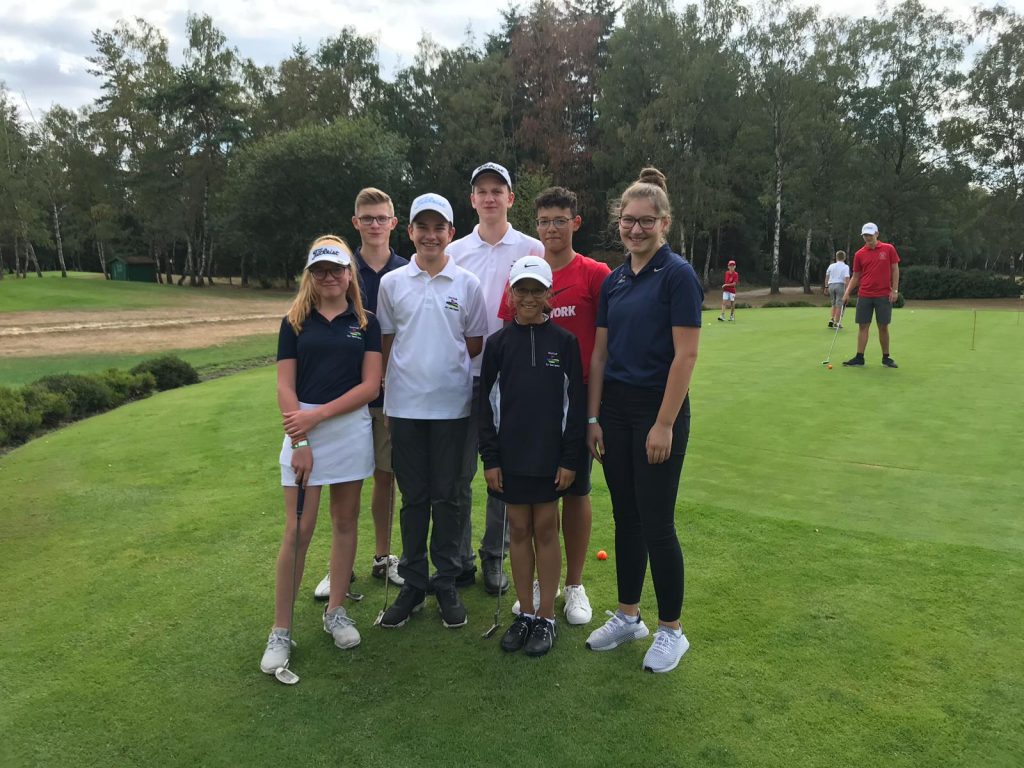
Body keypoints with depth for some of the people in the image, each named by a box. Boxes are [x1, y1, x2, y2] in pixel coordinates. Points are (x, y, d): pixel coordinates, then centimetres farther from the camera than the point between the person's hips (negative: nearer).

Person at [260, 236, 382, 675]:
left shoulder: (366, 324, 5)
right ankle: (280, 631, 7)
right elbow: (285, 388, -1)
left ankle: (336, 612, 25)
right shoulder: (295, 323, 5)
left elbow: (370, 386, -3)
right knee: (298, 531, -2)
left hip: (352, 429, 1)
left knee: (345, 522, 9)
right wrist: (298, 442, -10)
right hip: (304, 431, -1)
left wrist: (318, 414, -12)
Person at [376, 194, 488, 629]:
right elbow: (385, 344, 8)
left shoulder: (467, 284, 2)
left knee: (446, 497, 7)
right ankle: (412, 585, 22)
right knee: (413, 498, 10)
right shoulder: (392, 283, 5)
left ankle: (447, 585, 20)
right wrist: (386, 393, 2)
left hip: (451, 406, -1)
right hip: (404, 406, 1)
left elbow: (476, 344, 7)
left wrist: (445, 362, -4)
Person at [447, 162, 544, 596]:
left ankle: (494, 557, 23)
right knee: (457, 473, 5)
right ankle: (459, 559, 20)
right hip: (462, 376, 2)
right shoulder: (455, 252, 8)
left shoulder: (532, 250, 2)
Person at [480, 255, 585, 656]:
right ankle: (525, 613, 23)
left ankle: (546, 617, 19)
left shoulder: (565, 342, -2)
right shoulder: (498, 343, 1)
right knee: (519, 531, 10)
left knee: (546, 531, 7)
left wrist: (570, 458, -5)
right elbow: (487, 404, 2)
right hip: (510, 455, 2)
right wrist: (490, 458, -2)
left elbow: (575, 402, -1)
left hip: (550, 454, -1)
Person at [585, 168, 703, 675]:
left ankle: (671, 631, 18)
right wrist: (593, 417, 6)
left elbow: (686, 354, -14)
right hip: (615, 409, 6)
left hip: (659, 411, -6)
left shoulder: (678, 274, -10)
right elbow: (600, 353, 11)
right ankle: (627, 617, 29)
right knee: (625, 517, 14)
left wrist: (664, 424, -17)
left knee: (656, 522, 0)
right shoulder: (613, 281, 10)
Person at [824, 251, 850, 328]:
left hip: (831, 285, 4)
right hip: (840, 285, -4)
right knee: (839, 305, 2)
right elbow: (847, 278, -13)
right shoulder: (845, 267, -4)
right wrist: (847, 289, -11)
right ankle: (836, 323, 3)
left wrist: (826, 287, 17)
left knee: (834, 304, 18)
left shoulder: (831, 266, 8)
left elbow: (827, 277, 10)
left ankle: (832, 319, 5)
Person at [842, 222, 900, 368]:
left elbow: (895, 270, 1)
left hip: (884, 295, -2)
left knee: (883, 327, 4)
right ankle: (859, 357, 5)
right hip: (864, 296, 2)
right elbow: (855, 276, 10)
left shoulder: (888, 249, 0)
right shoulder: (859, 254, 5)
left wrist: (895, 290, -7)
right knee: (863, 326, 2)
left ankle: (886, 358, 14)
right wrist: (847, 293, 0)